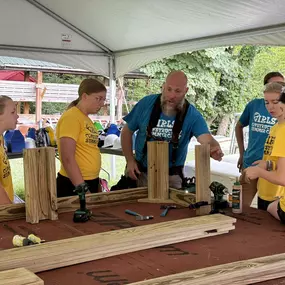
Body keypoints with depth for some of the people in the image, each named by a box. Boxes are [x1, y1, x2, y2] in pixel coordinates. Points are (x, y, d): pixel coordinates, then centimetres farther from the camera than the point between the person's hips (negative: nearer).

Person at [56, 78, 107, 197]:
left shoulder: (86, 119, 12)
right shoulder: (71, 117, -15)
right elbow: (67, 158, -21)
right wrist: (82, 188, -22)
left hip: (91, 182, 9)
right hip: (73, 185, -9)